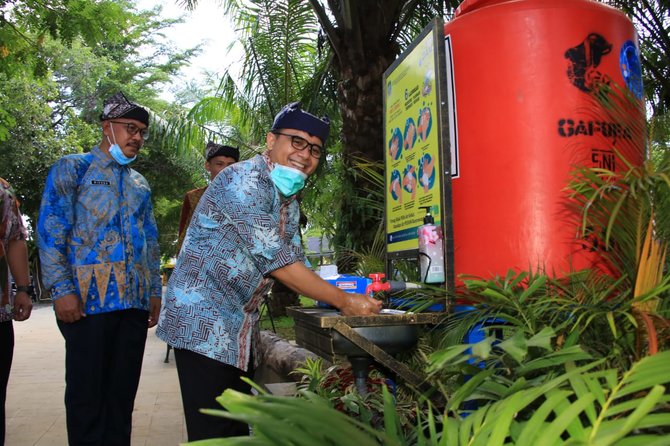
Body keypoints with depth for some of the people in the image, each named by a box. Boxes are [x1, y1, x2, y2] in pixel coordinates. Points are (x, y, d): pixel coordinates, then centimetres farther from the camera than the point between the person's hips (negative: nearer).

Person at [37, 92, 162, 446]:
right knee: (87, 393, 1)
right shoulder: (72, 168, 4)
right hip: (88, 298, -5)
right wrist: (62, 289, -14)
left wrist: (155, 291, 14)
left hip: (135, 299, 5)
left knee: (123, 391, 9)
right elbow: (50, 231, -5)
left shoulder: (140, 184, 21)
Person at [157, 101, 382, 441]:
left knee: (239, 428, 14)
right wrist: (343, 302, -23)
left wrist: (345, 289, -4)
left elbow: (295, 263, 11)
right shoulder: (243, 180, -19)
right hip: (204, 321, -9)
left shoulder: (290, 202, 11)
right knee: (213, 432, -5)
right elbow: (274, 259, -26)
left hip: (241, 329, 9)